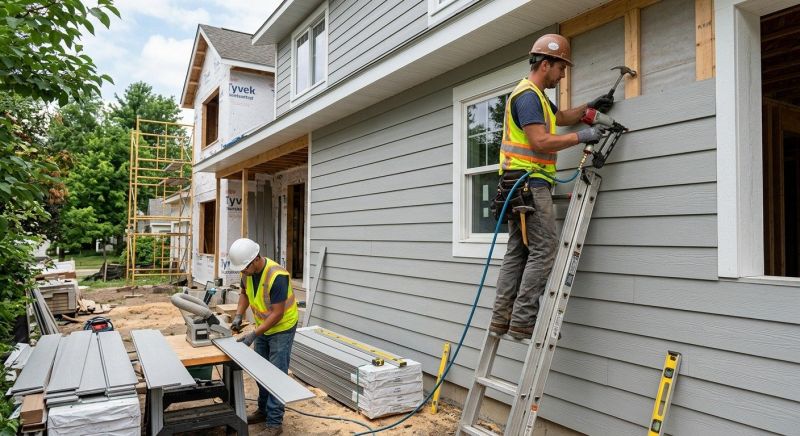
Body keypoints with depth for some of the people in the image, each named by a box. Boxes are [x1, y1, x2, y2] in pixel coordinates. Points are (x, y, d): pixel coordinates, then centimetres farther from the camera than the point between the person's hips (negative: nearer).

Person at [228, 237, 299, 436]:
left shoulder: (277, 276, -33)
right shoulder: (247, 271, -10)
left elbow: (277, 314, -28)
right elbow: (245, 293, 10)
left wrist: (253, 335, -28)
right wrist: (238, 316, -5)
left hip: (282, 327, -7)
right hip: (263, 326, 8)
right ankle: (263, 410, 33)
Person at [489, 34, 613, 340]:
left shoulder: (535, 95, 25)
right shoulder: (527, 95, -9)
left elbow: (559, 118, 39)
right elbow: (540, 141, -19)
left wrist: (588, 108, 26)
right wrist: (582, 137, -12)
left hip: (519, 186, 11)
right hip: (530, 182, -11)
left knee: (517, 251, 7)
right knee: (544, 251, -10)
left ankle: (502, 320, 8)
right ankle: (522, 322, -10)